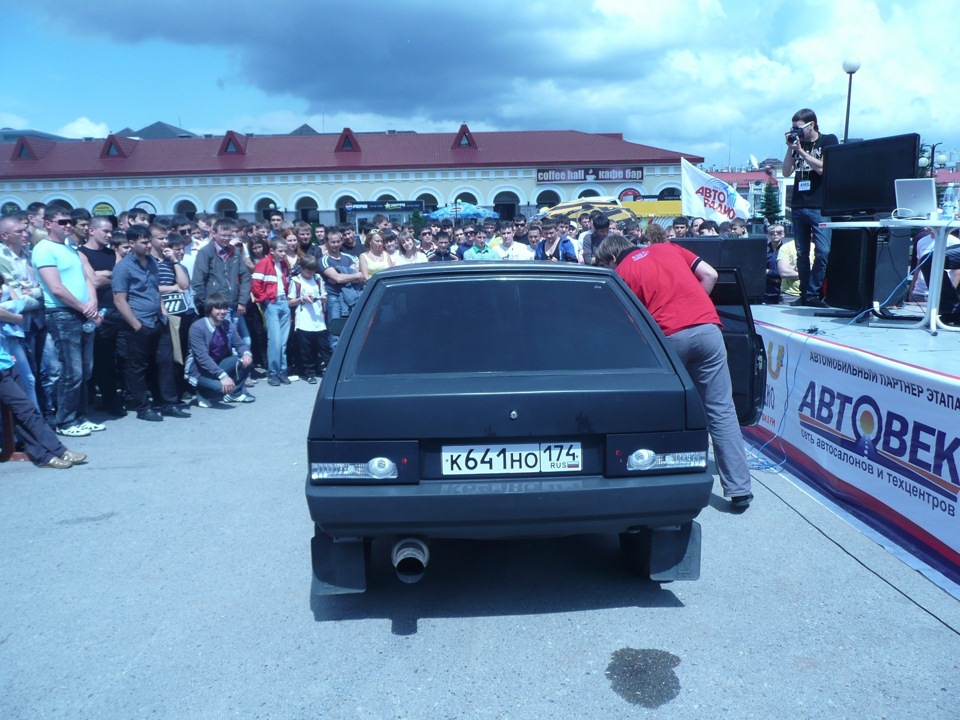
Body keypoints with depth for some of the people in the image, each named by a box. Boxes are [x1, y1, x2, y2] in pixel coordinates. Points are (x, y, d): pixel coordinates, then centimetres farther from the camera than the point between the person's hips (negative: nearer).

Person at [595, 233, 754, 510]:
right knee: (721, 411, 5)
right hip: (708, 329, 3)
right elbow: (710, 275, 15)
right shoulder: (668, 248, 22)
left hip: (670, 337, -3)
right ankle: (739, 489, 5)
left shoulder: (622, 272, 10)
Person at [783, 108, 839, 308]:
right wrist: (790, 148, 1)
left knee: (823, 251, -13)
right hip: (798, 206, 5)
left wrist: (800, 151, -9)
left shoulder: (829, 141, 3)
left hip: (820, 206, -5)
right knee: (802, 254, 6)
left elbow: (822, 168, -11)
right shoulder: (798, 144, 15)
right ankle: (804, 294, 11)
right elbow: (787, 172, 9)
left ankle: (812, 294, -8)